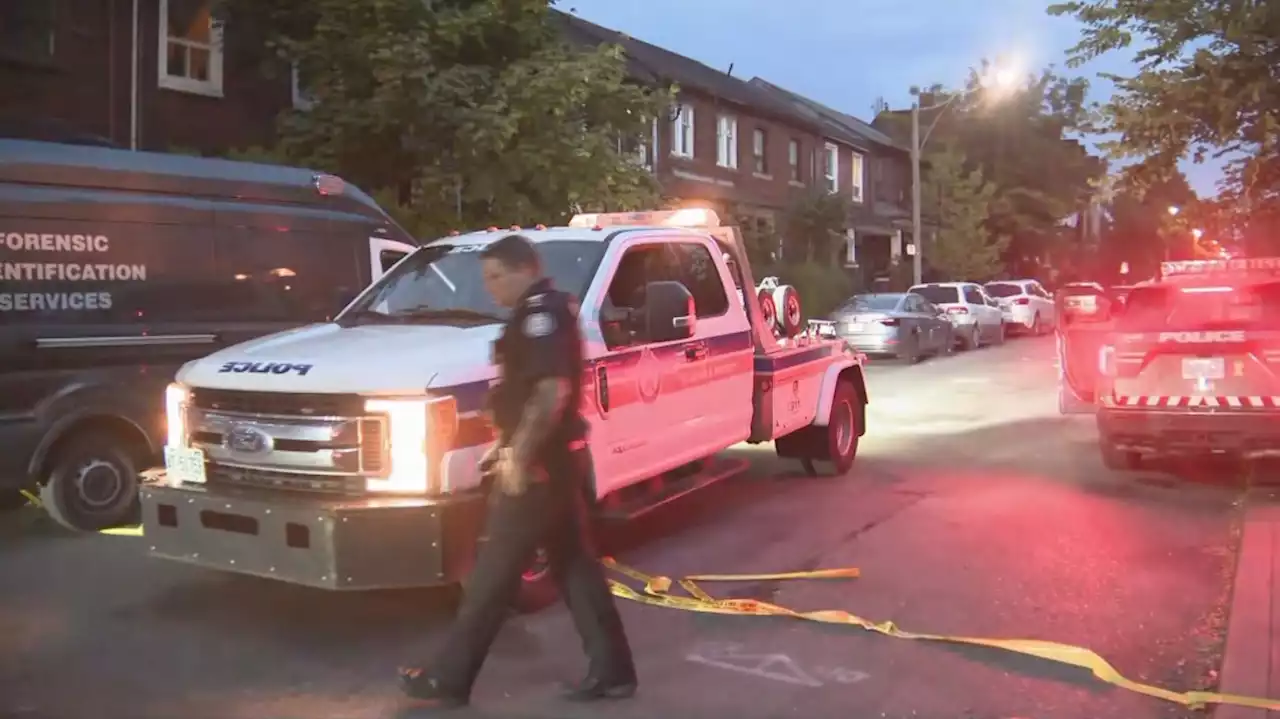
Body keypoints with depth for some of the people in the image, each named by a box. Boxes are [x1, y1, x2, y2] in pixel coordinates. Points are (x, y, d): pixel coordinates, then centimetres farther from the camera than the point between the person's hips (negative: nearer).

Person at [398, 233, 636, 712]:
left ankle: (448, 680, 13)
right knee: (575, 566, 13)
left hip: (539, 464, -10)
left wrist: (520, 456, -23)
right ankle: (611, 671, 20)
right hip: (560, 458, 10)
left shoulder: (540, 312, -16)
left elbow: (552, 392, -27)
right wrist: (510, 443, 24)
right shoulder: (552, 309, 16)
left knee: (494, 576, 0)